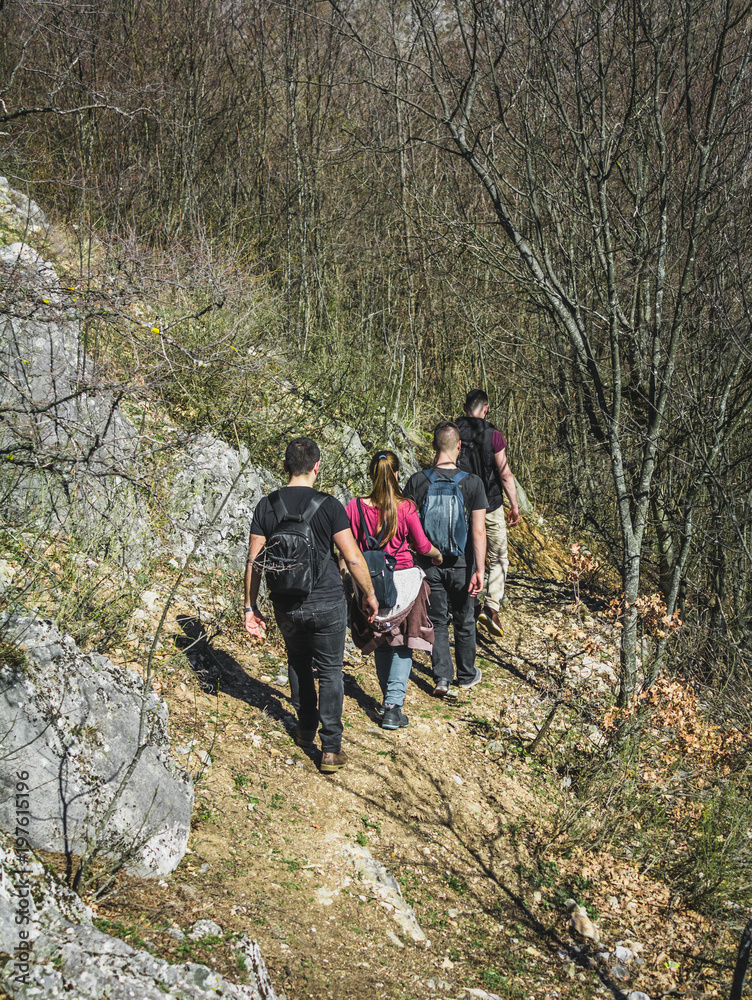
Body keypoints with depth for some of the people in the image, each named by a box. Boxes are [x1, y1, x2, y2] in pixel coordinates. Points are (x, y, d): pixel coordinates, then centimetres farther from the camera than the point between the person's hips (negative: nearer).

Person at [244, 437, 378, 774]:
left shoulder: (266, 505, -3)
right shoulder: (328, 506, -11)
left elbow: (254, 560, -2)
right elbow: (353, 559, -11)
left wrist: (250, 606, 6)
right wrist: (369, 594, 3)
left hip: (286, 605, 3)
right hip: (326, 603, -3)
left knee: (298, 663, 25)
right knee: (329, 671, 7)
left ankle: (306, 729, 35)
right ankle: (331, 749, 6)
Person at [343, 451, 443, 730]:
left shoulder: (354, 507, -9)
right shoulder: (406, 508, -14)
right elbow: (422, 546, -3)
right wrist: (438, 555, 18)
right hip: (403, 581, -2)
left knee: (381, 644, 20)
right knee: (402, 645, 8)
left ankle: (387, 697, 31)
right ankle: (393, 706, 0)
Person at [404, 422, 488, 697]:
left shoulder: (417, 481, -9)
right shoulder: (472, 483, -13)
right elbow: (479, 531, -15)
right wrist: (479, 570, -12)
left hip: (429, 563, 1)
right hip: (461, 564, -1)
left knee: (437, 621, 13)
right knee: (464, 621, 16)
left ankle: (442, 677, 7)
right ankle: (467, 675, 29)